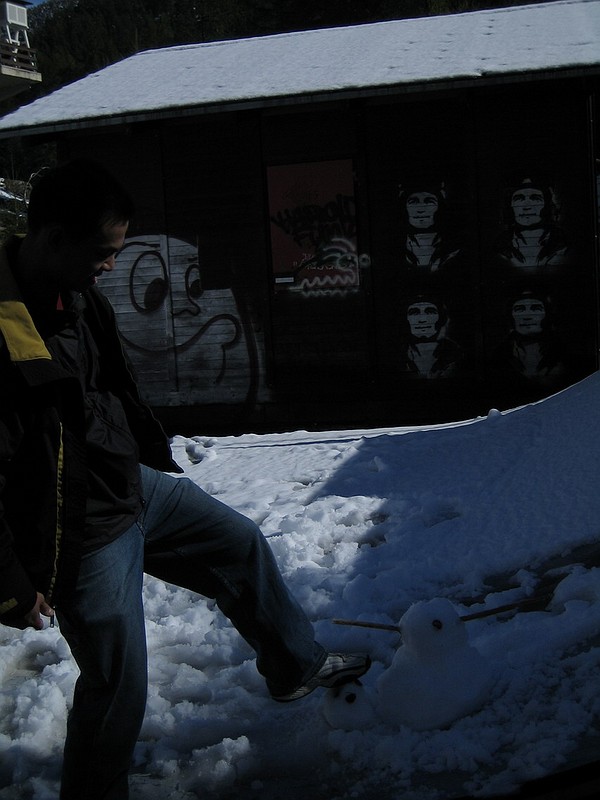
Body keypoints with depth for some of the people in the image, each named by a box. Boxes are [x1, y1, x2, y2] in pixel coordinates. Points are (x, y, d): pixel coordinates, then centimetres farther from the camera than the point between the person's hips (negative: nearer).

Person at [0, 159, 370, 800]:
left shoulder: (80, 297, -1)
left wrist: (159, 460, 27)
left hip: (136, 485, 9)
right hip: (82, 535, -9)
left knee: (240, 544, 22)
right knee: (117, 685, 2)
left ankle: (296, 666, 44)